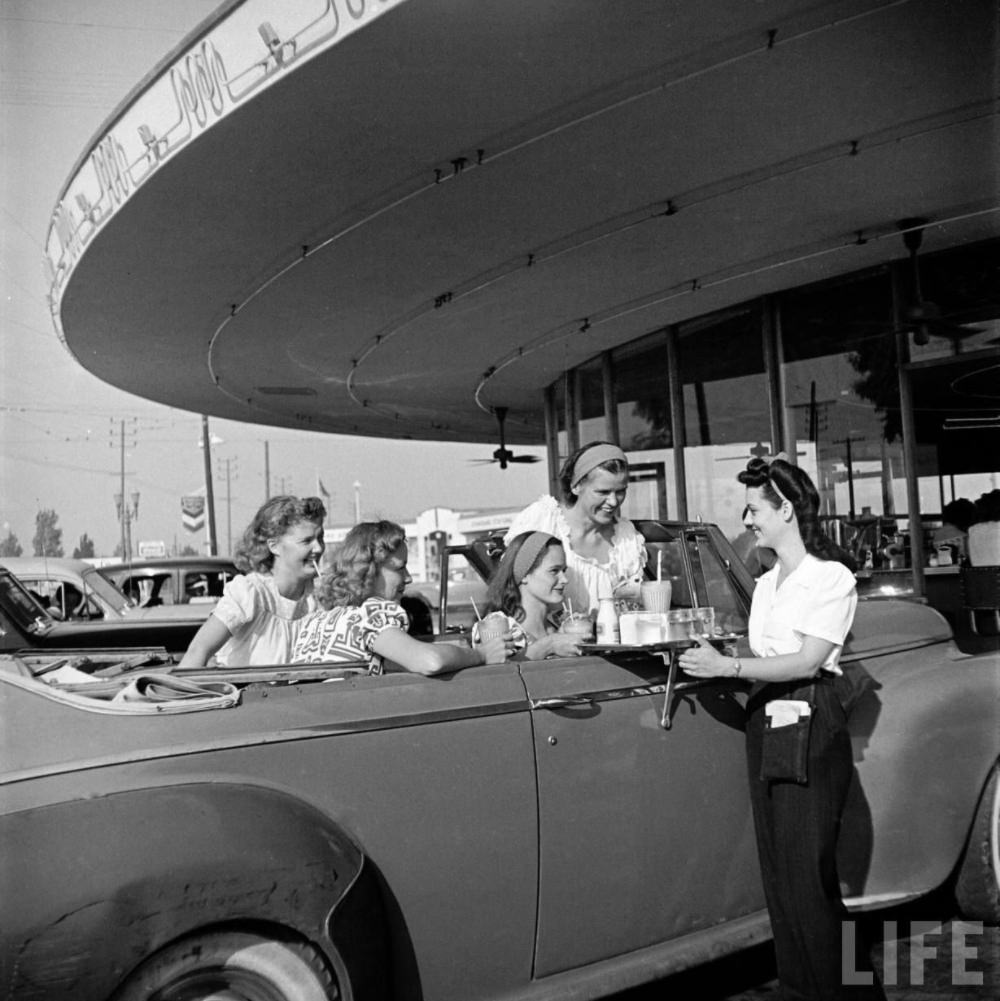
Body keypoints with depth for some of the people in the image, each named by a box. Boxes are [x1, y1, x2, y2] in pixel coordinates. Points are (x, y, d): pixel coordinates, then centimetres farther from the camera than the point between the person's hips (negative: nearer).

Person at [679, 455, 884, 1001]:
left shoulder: (832, 576, -6)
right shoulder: (765, 584, 18)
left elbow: (808, 662, -15)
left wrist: (729, 666, -21)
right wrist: (711, 659, 1)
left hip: (811, 730, -8)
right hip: (764, 723, 8)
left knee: (809, 876, -9)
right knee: (777, 874, 9)